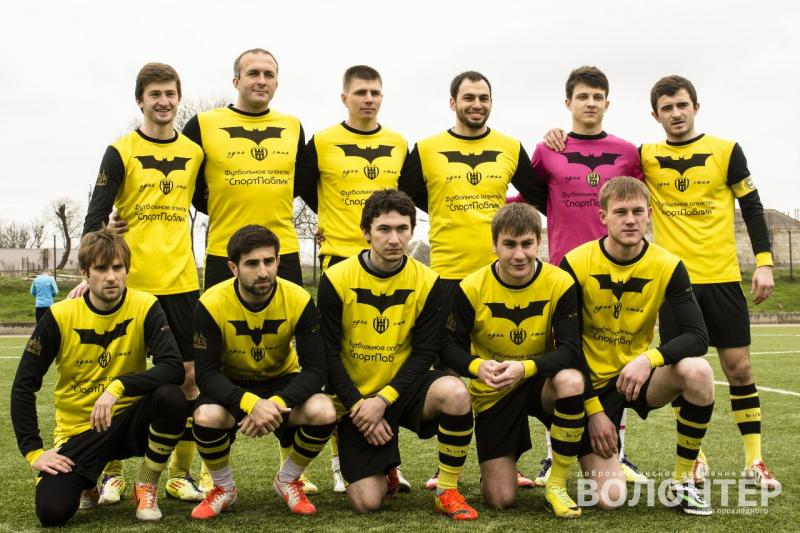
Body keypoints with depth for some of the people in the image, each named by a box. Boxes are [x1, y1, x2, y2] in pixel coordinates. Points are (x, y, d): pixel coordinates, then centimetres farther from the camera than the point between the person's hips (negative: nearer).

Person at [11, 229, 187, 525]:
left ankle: (146, 485, -6)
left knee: (171, 397, -32)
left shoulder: (145, 307, -11)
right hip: (78, 430, 0)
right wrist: (33, 451, -12)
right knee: (52, 510, -23)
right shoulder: (59, 317, -10)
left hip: (130, 419, 0)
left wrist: (119, 386, -34)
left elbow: (174, 368, -22)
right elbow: (23, 386, -6)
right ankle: (88, 483, 16)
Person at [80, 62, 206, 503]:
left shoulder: (194, 152, 10)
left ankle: (181, 474, 13)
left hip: (181, 280, 3)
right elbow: (95, 217, -6)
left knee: (189, 375, 2)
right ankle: (112, 472, 16)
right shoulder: (120, 152, -1)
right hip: (128, 280, -3)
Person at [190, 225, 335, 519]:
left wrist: (277, 403, -37)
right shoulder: (212, 304, -23)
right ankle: (223, 488, 0)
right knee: (206, 416, -34)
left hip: (283, 382, 1)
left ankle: (287, 481, 3)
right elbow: (206, 373, -23)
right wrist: (250, 403, -41)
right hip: (231, 387, -1)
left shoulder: (299, 300, -21)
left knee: (324, 413, -29)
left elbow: (316, 369, -20)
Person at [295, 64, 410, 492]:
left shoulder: (399, 145, 10)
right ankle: (341, 460, 7)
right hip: (340, 260, -3)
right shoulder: (322, 143, -1)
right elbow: (302, 188, 7)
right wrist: (339, 220, 9)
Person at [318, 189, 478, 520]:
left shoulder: (426, 281, -7)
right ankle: (384, 469, 27)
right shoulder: (336, 280, -10)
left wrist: (384, 399, -17)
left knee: (455, 393, -34)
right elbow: (328, 354, -6)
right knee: (365, 502, -12)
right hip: (356, 398, -1)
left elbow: (424, 352, -7)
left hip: (403, 389, 1)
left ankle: (448, 492, -12)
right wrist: (358, 404, -12)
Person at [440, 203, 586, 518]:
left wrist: (525, 367, -37)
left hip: (540, 382, 0)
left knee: (572, 381, -38)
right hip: (493, 392, 0)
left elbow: (570, 349, -20)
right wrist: (478, 366, -32)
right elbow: (450, 346, -10)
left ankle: (557, 485, -16)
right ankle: (497, 465, 34)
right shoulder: (472, 288, -14)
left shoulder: (559, 283, -15)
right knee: (500, 500, -8)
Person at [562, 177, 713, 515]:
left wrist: (649, 359, -32)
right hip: (591, 381, -2)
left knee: (698, 372, -32)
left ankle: (683, 481, -10)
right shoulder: (576, 265, -13)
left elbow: (697, 336, -14)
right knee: (610, 498, -16)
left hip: (639, 376, 2)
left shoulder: (668, 267, -9)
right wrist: (593, 409, -13)